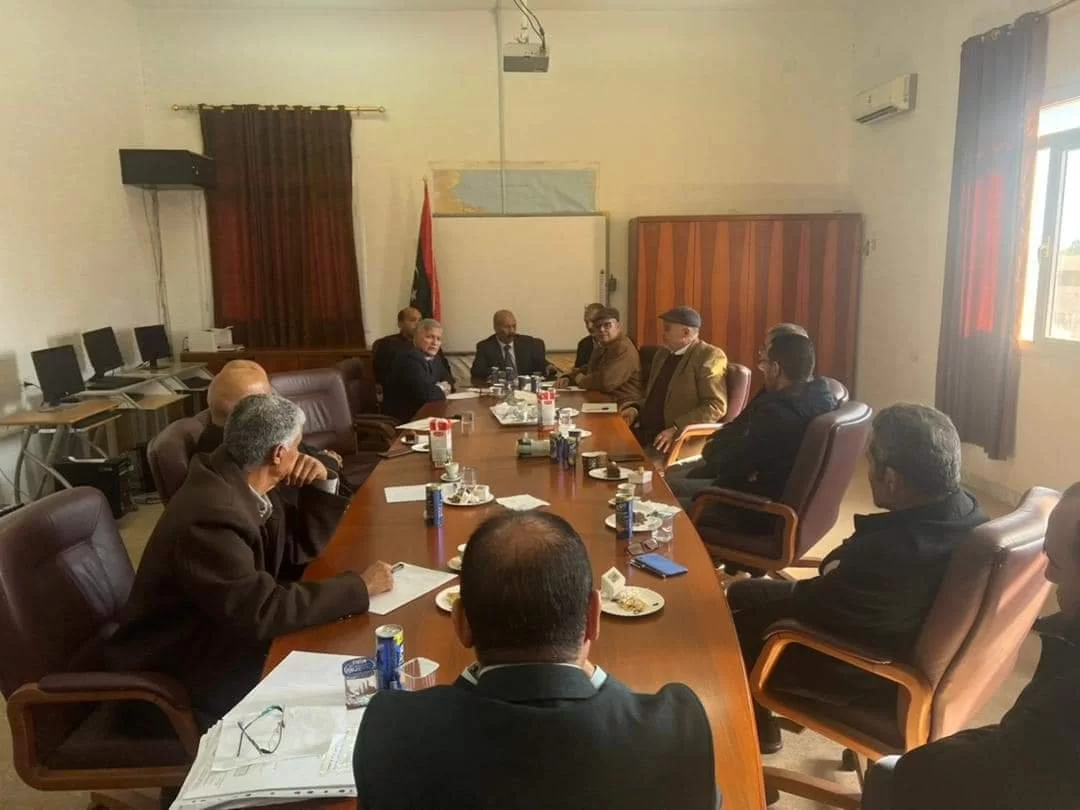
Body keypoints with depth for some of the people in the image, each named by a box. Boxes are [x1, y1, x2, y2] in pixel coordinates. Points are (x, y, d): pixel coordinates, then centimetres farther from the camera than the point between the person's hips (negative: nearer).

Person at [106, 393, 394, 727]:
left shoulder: (240, 481, -3)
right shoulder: (211, 514, -31)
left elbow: (298, 546, 6)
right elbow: (262, 611, -33)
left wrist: (323, 484, -6)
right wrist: (359, 587, -27)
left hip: (223, 633, 8)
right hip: (178, 668, -8)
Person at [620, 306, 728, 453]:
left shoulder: (709, 357, -6)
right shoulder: (663, 354, 18)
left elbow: (716, 407, -14)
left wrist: (676, 430, -22)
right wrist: (636, 409, 7)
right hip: (645, 433, 7)